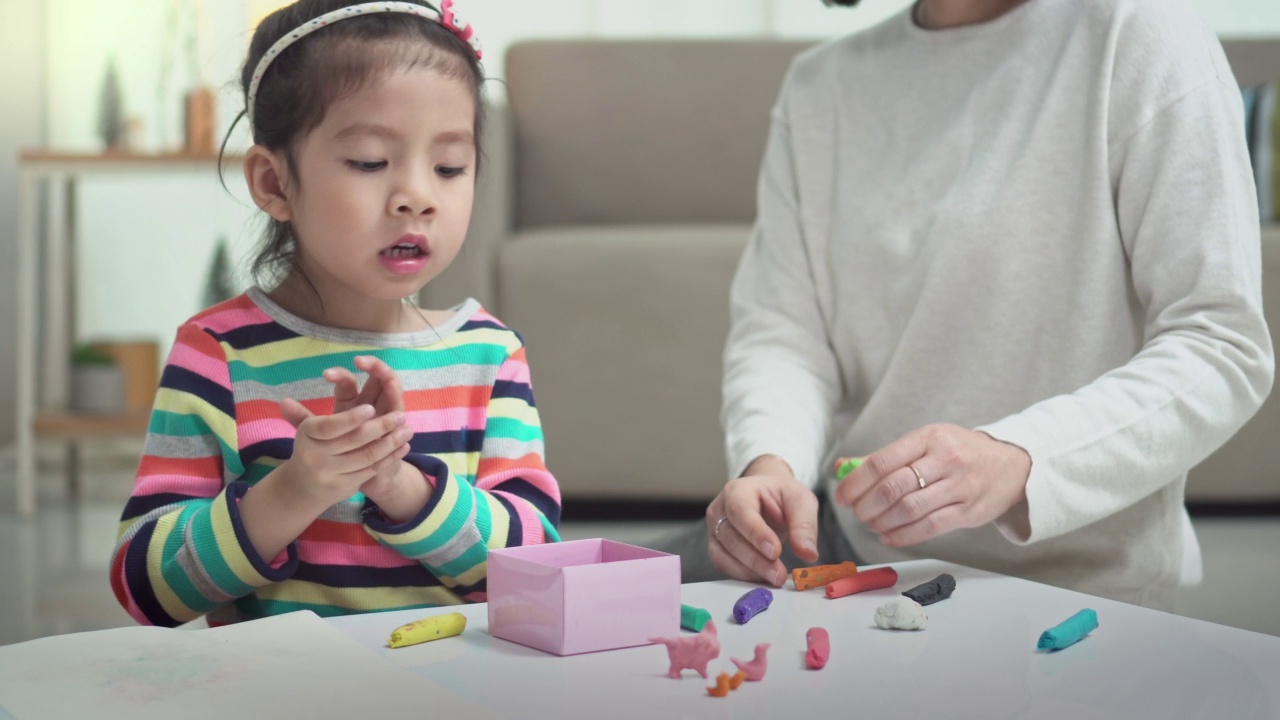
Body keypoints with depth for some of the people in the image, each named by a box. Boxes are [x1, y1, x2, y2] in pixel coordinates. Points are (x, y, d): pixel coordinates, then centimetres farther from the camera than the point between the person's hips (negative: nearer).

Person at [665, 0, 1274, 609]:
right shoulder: (819, 83, 10)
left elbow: (1226, 350, -14)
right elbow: (782, 329, 4)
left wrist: (1016, 459, -29)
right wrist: (767, 463, -19)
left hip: (1069, 587, -5)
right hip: (850, 542, 5)